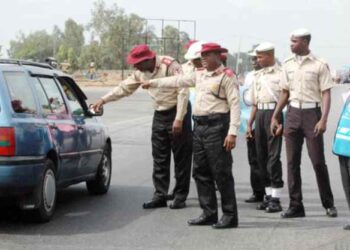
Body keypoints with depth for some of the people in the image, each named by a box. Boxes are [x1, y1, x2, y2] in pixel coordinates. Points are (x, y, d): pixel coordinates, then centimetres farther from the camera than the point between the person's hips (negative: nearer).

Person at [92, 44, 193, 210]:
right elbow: (125, 87, 15)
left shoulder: (169, 65, -18)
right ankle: (160, 195, 9)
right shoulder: (141, 72, 4)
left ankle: (180, 196, 3)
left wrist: (179, 119, -22)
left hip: (177, 112, -7)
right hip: (159, 115, 7)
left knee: (181, 157, -2)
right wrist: (104, 100, 10)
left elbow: (183, 92, -20)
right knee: (159, 158, 5)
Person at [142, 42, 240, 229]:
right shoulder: (200, 76, 17)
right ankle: (209, 213, 17)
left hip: (217, 127, -8)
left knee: (222, 173, -6)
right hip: (200, 126, 8)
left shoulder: (227, 76, -6)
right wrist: (153, 83, 32)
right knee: (201, 172, 10)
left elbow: (235, 105, -12)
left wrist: (232, 132, -20)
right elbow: (177, 81, 28)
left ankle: (230, 216, 0)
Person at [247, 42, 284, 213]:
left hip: (274, 112, -7)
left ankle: (276, 198, -5)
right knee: (261, 156, 9)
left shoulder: (280, 74, -4)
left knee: (273, 156, -9)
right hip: (260, 114, 7)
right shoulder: (257, 76, 17)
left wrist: (279, 121, -18)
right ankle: (268, 195, 17)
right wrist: (250, 123, 17)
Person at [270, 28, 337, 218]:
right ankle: (295, 206, 8)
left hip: (312, 112, -4)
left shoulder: (319, 65, -4)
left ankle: (328, 204, 12)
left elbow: (326, 94, -6)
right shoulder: (288, 65, 10)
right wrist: (275, 117, 14)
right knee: (292, 162, 3)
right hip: (293, 113, 5)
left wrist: (323, 119, -16)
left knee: (318, 161, -3)